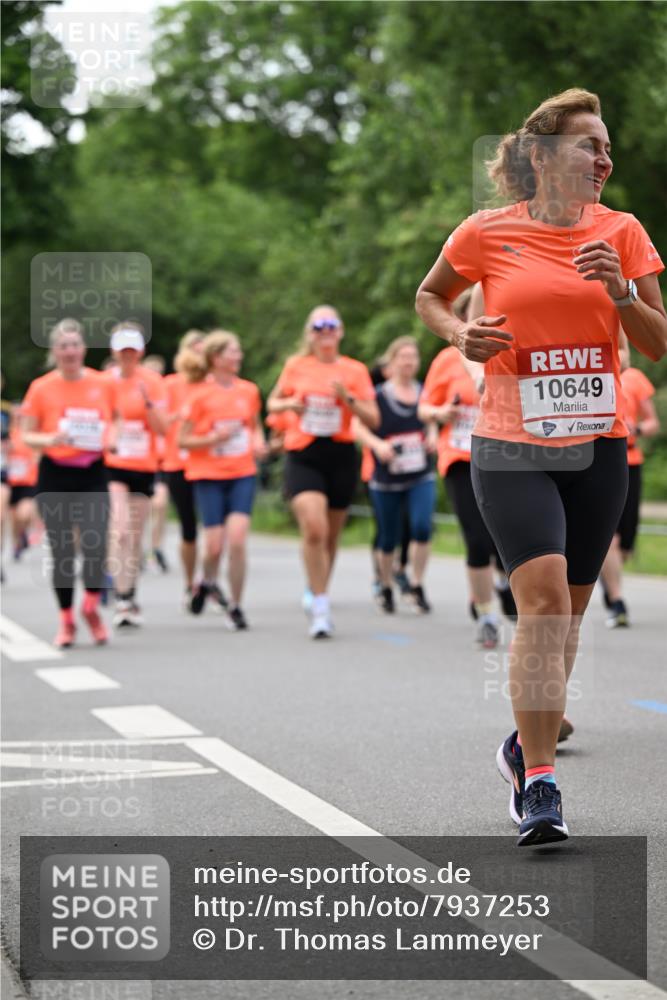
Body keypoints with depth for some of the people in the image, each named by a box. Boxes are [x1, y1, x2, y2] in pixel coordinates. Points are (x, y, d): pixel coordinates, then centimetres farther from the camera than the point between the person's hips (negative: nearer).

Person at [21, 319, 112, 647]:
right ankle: (66, 620, 18)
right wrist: (49, 440, -17)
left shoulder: (101, 384, 2)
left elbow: (114, 421, 17)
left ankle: (91, 607, 13)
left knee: (95, 545, -13)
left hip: (92, 474, 0)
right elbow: (26, 435, 3)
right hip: (55, 475, 0)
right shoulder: (41, 387, -1)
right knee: (61, 550, 2)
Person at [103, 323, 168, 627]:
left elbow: (161, 428, -5)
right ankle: (122, 600, -21)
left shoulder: (152, 381, 0)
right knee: (119, 531, -20)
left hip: (144, 467, 2)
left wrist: (148, 401, -20)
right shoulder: (103, 382, 1)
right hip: (111, 465, -2)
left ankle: (130, 598, 23)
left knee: (135, 536, 10)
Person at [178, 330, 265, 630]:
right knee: (215, 545, -4)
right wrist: (213, 439, -19)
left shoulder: (249, 391, 4)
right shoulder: (200, 395, -6)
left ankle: (235, 606, 0)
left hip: (242, 473, 2)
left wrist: (259, 443, 1)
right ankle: (207, 582, 31)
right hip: (208, 475, -2)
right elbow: (182, 440, -5)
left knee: (237, 540, -12)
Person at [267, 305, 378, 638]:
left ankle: (319, 594, 32)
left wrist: (347, 398, -15)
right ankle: (320, 608, -14)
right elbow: (273, 402, 17)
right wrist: (288, 404, -5)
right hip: (302, 456, -1)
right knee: (314, 529, -19)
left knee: (330, 535, 11)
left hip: (340, 456, 2)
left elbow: (373, 419, 0)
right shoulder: (296, 366, 5)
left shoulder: (355, 371, 3)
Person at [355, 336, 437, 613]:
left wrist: (433, 438, 0)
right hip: (386, 479, -2)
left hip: (421, 477, 2)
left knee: (422, 528, -18)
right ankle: (386, 589, 28)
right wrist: (377, 444, -25)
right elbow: (358, 427, -8)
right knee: (389, 539, 6)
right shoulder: (378, 395, -5)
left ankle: (417, 587, -4)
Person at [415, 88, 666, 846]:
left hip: (597, 447, 3)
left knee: (566, 607, 11)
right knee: (543, 595, -19)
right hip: (510, 448, -3)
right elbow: (429, 297, 16)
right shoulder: (487, 234, -2)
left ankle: (528, 744, 34)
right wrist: (459, 335, -4)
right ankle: (539, 783, -16)